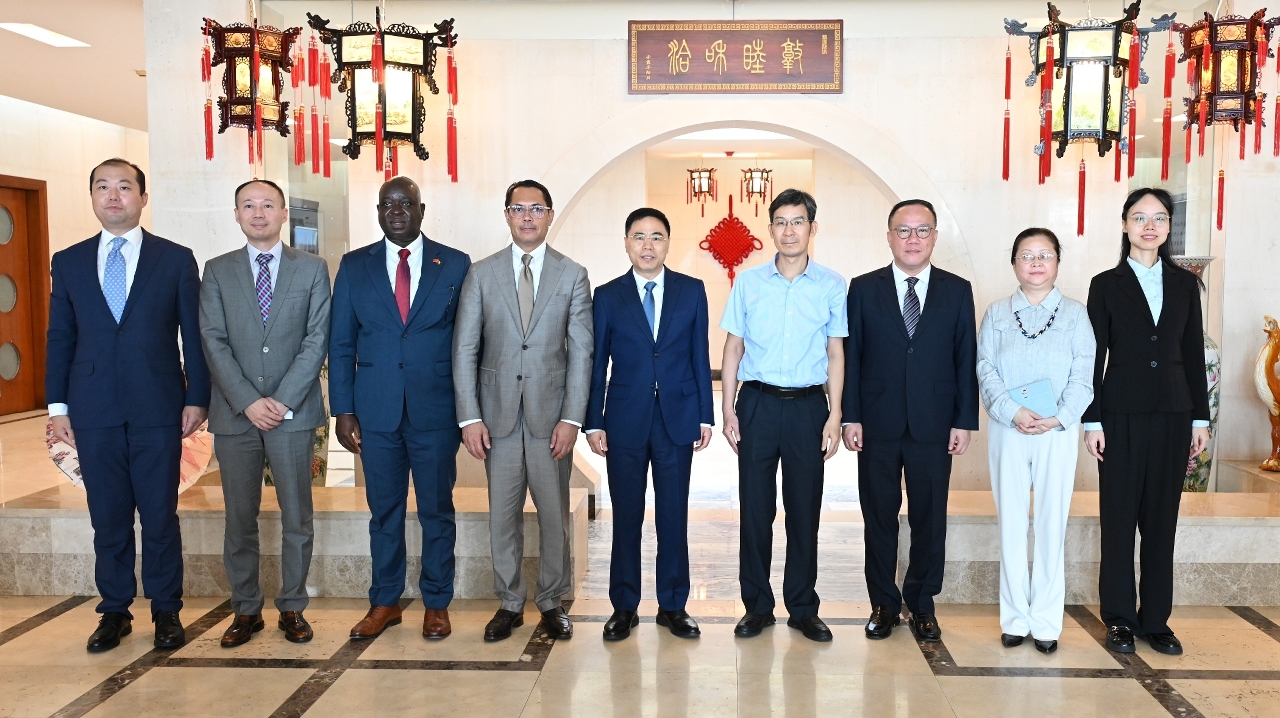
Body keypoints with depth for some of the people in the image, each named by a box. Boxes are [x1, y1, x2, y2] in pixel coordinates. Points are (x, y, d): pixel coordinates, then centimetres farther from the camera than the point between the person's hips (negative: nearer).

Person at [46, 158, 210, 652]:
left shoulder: (176, 259, 3)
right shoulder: (68, 262, 9)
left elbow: (194, 334, 2)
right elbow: (60, 338, 10)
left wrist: (197, 398, -3)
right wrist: (57, 406, 5)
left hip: (158, 407, -2)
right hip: (93, 409, 2)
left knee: (160, 515, 4)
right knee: (108, 517, 9)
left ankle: (166, 610, 18)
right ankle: (115, 611, 23)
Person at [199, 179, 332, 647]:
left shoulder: (312, 269, 4)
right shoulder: (217, 271, 8)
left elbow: (317, 340, -3)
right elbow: (214, 343, 0)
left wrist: (283, 401, -12)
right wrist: (248, 402, -12)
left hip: (293, 412, -1)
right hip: (235, 414, 1)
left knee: (296, 517, 5)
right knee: (240, 519, 8)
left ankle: (292, 608, 18)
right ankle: (245, 610, 20)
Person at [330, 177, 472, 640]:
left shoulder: (455, 265, 2)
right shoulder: (354, 266, 6)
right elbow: (341, 344, 6)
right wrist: (343, 409, 0)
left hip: (436, 410, -1)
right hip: (376, 410, 2)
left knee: (437, 510, 7)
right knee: (384, 510, 11)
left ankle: (437, 603, 21)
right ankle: (385, 602, 25)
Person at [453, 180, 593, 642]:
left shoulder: (573, 276, 4)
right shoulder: (482, 274, 5)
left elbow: (581, 352, 0)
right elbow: (464, 349, 2)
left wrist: (572, 417, -8)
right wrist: (469, 417, -5)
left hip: (551, 413, 0)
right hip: (499, 413, 1)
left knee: (554, 513, 7)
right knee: (503, 514, 8)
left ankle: (552, 601, 23)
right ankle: (509, 604, 23)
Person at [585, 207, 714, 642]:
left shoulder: (692, 291, 4)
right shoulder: (607, 296, 2)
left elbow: (700, 357, 5)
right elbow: (596, 364, 2)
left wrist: (705, 415, 2)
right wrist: (593, 423, -2)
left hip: (678, 418, 1)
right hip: (626, 421, 0)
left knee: (674, 515, 7)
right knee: (626, 517, 7)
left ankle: (673, 606, 21)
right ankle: (624, 607, 20)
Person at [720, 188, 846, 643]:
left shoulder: (832, 286, 3)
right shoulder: (748, 282, 4)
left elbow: (836, 355, 6)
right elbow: (733, 349, 7)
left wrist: (834, 416, 0)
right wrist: (728, 410, 0)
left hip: (808, 405, 0)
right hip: (757, 404, 0)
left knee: (804, 510, 7)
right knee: (755, 508, 5)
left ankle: (802, 608, 20)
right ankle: (757, 606, 19)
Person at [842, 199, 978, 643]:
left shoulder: (957, 291, 6)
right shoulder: (863, 289, 3)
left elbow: (966, 360, 4)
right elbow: (851, 357, 1)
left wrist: (965, 420, -2)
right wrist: (851, 417, -4)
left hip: (934, 425, 1)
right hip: (878, 424, 0)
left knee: (930, 518, 7)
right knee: (879, 516, 7)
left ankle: (922, 604, 23)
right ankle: (884, 603, 21)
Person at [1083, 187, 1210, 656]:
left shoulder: (1185, 284, 9)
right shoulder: (1106, 285, 1)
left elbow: (1194, 354, 10)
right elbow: (1095, 356, -2)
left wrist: (1200, 418, 5)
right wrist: (1092, 421, -7)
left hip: (1172, 413, 3)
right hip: (1122, 414, -2)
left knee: (1162, 516, 8)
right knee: (1119, 517, 3)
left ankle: (1156, 618, 18)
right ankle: (1120, 618, 15)